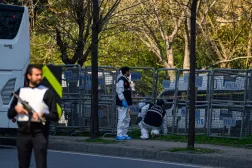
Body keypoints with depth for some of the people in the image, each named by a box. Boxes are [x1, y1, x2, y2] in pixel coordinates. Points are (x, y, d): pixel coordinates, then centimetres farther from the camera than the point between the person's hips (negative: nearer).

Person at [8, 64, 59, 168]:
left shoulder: (47, 93, 3)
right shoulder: (20, 92, 12)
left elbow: (55, 116, -1)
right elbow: (10, 114, 17)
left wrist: (43, 115, -20)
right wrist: (16, 109, -4)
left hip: (39, 133, -3)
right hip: (23, 132, 3)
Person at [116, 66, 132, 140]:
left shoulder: (125, 80, 19)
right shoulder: (121, 80, -13)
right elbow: (119, 91, -21)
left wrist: (129, 102, 23)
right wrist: (123, 100, -25)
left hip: (126, 103, 11)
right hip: (122, 103, -11)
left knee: (127, 119, 13)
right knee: (122, 118, -11)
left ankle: (124, 134, 18)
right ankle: (119, 135, -11)